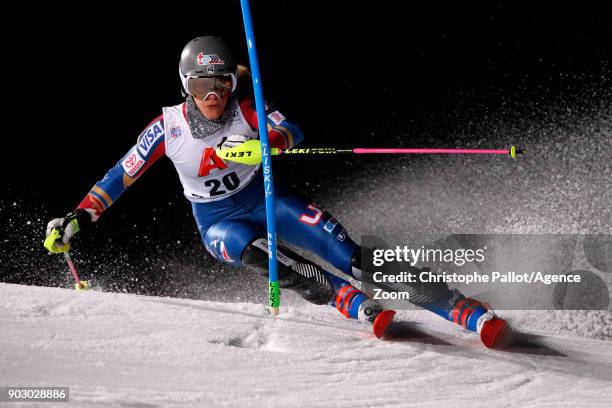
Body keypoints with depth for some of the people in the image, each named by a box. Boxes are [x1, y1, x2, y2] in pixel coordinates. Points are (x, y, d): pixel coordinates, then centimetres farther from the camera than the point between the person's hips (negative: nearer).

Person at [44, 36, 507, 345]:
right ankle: (356, 305, -40)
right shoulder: (168, 128, -14)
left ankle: (461, 309, -24)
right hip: (217, 221, 1)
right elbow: (120, 176, -7)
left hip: (264, 196, -1)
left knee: (339, 246, -21)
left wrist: (262, 142, -49)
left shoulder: (244, 107, -15)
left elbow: (293, 132, -28)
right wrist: (80, 217, -16)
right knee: (245, 246, -36)